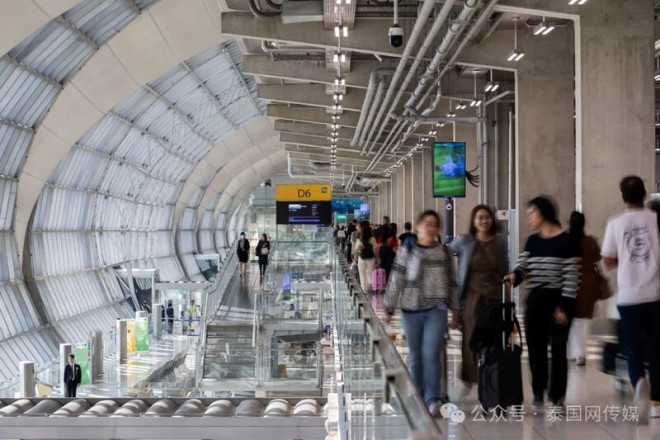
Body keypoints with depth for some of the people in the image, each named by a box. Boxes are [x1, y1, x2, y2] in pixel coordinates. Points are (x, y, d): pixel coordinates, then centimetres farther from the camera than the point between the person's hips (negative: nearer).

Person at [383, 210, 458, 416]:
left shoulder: (444, 251, 7)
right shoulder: (406, 252, 1)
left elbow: (451, 282, 12)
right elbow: (396, 282, 2)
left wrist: (455, 309, 13)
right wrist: (389, 309, 1)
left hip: (437, 310, 0)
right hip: (412, 310, 0)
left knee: (431, 354, -11)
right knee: (416, 356, 9)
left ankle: (432, 399, -9)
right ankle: (418, 396, 22)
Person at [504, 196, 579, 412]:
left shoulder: (566, 241, -6)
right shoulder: (532, 241, 11)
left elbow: (571, 276, -9)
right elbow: (523, 266, 6)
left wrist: (564, 306, -14)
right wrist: (515, 276, -17)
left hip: (557, 301, -5)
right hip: (535, 300, 5)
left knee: (558, 349, -1)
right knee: (536, 349, 7)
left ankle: (558, 397, 8)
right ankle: (538, 394, 17)